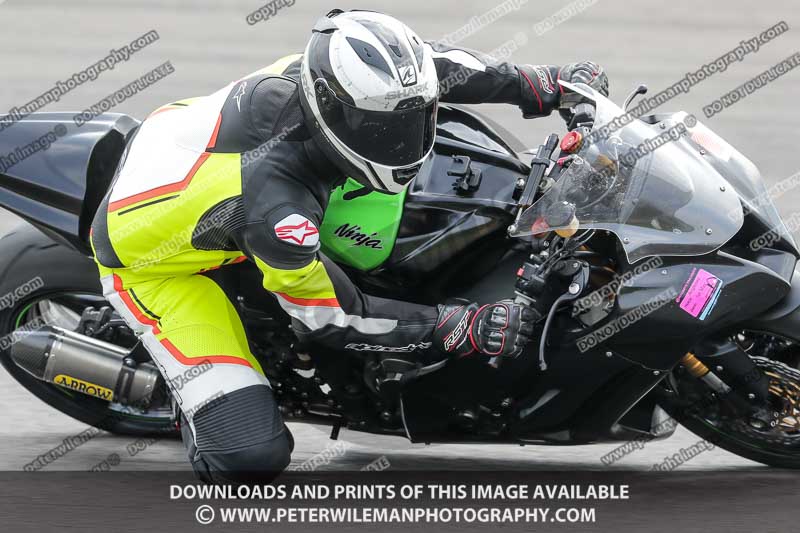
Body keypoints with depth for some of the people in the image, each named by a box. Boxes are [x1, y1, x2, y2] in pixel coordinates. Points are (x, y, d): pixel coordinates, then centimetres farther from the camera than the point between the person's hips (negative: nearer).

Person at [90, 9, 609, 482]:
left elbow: (428, 62, -4)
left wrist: (542, 85, -8)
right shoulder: (275, 205, -42)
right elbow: (329, 318, -26)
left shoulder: (324, 72, -25)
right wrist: (461, 328, -26)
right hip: (152, 260, -8)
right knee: (254, 452, -19)